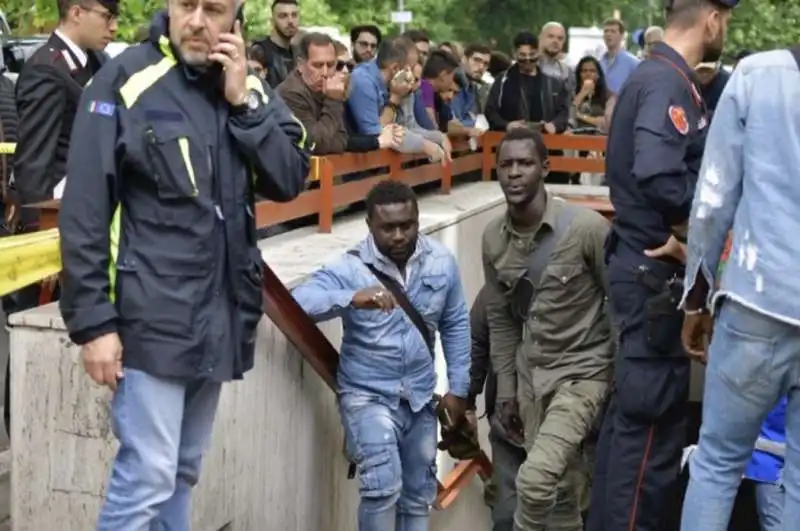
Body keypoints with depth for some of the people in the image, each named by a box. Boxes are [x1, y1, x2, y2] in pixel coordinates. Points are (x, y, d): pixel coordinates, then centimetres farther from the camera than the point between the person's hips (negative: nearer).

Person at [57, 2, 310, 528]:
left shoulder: (250, 87, 8)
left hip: (220, 314, 6)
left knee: (184, 470, 15)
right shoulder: (127, 78, -9)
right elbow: (85, 210, -12)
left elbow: (291, 181, 1)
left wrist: (243, 103, -10)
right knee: (148, 475, -7)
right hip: (151, 316, -6)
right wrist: (93, 321, -15)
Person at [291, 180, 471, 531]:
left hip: (420, 397, 5)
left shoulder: (442, 262, -4)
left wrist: (458, 388, 5)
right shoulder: (350, 269, -16)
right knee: (383, 487, -23)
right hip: (368, 396, -5)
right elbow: (298, 302, -31)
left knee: (418, 495, 16)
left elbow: (455, 325, 6)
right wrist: (352, 299, -46)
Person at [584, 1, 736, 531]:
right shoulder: (670, 83, -17)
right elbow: (659, 179, -30)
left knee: (632, 410, 18)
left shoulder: (653, 75, 14)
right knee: (653, 418, -2)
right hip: (656, 270, -10)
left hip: (645, 265, 10)